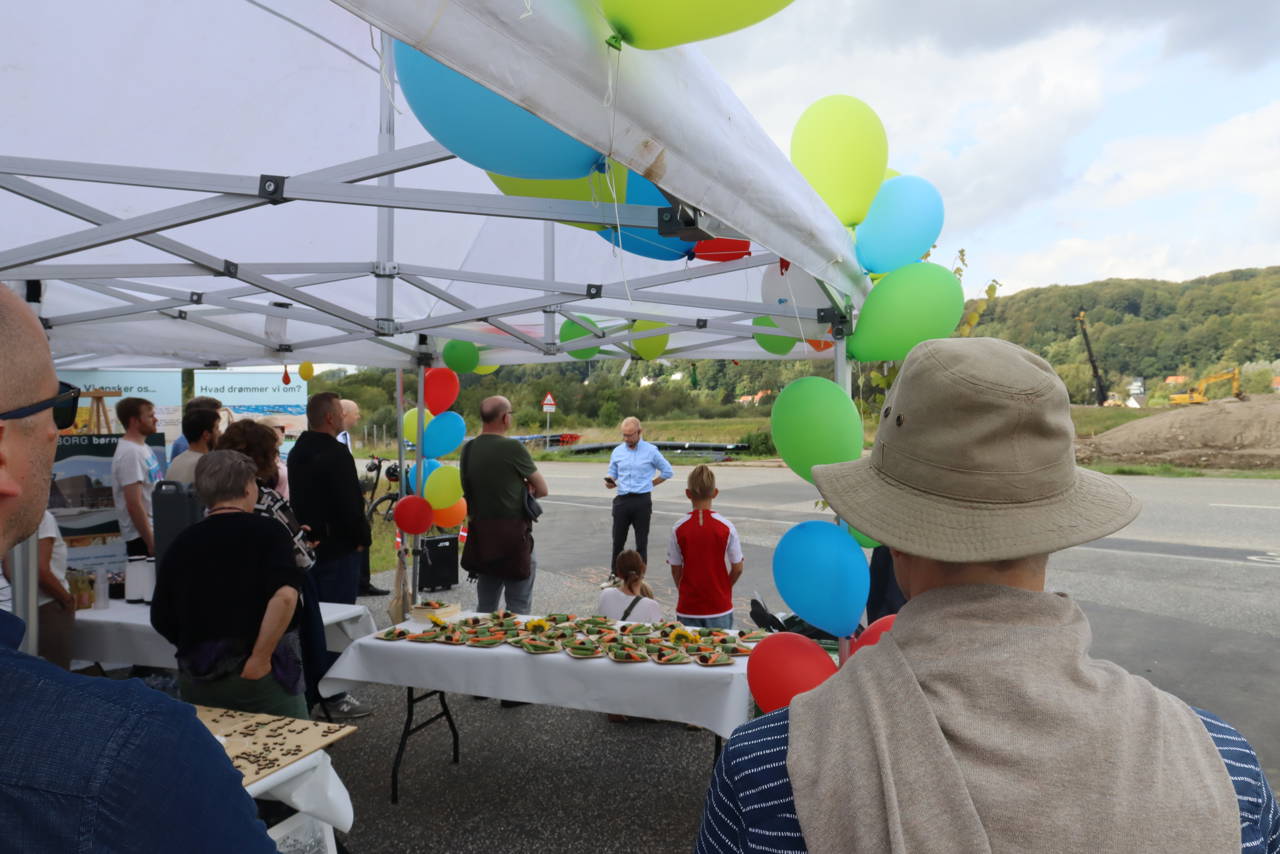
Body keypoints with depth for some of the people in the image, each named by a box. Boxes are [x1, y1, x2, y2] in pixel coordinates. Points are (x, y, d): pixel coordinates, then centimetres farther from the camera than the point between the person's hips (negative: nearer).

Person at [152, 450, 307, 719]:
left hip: (198, 677, 4)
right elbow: (284, 596, -24)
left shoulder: (182, 543, 4)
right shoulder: (268, 531, -8)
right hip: (264, 674, -4)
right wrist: (260, 658, -17)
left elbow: (161, 619, 10)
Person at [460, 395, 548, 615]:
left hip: (480, 535, 7)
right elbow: (542, 489, -6)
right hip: (512, 535, -7)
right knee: (519, 608, 2)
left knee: (485, 606, 18)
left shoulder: (468, 449, 4)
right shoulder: (512, 447, -15)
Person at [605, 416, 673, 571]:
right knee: (618, 541, 6)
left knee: (641, 542, 1)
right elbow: (612, 474, 14)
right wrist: (610, 482, -9)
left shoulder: (651, 451, -2)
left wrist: (650, 484, 2)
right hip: (622, 500, 3)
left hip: (642, 501, -3)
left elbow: (667, 471, 6)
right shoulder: (617, 451, 8)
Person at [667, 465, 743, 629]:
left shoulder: (679, 529, -8)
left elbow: (676, 570, -1)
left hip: (688, 607, 1)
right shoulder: (727, 527, -9)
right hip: (720, 608, 0)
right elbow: (737, 568, -4)